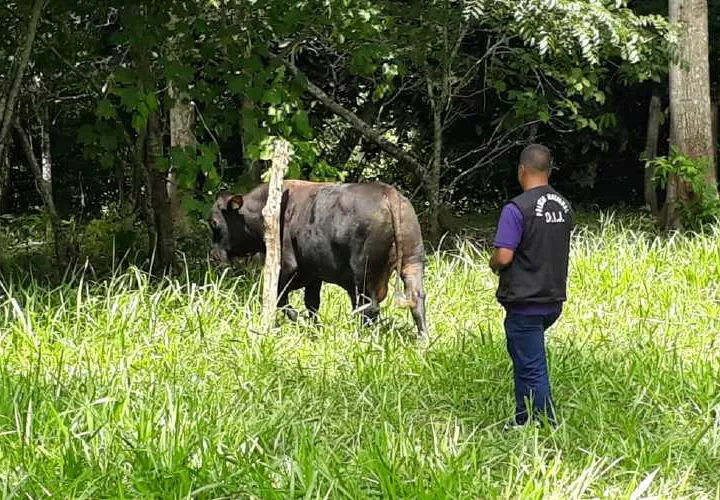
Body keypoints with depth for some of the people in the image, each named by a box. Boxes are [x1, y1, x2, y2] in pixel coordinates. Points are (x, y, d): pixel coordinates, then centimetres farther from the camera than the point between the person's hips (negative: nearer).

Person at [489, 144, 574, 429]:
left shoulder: (517, 209, -18)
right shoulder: (564, 207, 7)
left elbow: (503, 256, -22)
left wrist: (493, 264, -1)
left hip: (525, 303, -8)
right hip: (554, 299, 8)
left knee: (532, 368, -1)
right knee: (525, 357, 23)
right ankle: (524, 419, 28)